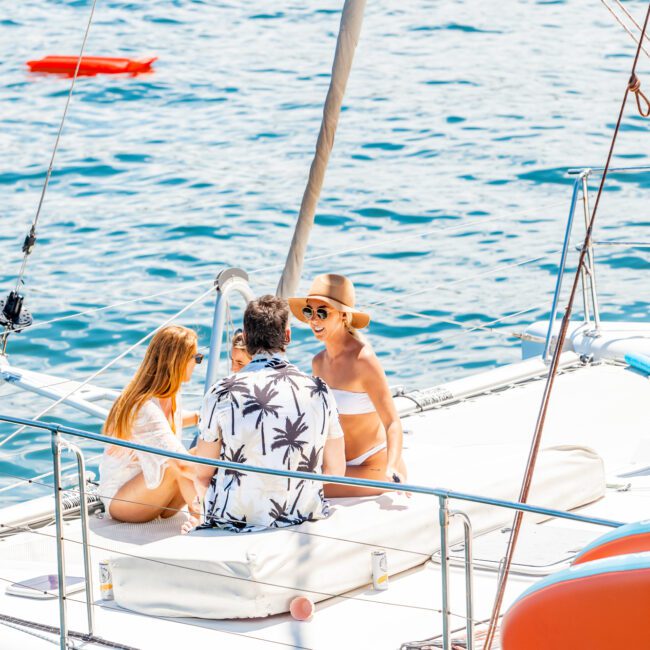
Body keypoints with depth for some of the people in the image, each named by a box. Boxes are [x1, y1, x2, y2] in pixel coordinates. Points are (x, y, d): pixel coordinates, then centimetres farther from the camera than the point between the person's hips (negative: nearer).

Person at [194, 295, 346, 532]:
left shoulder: (222, 393, -10)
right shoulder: (318, 390, -3)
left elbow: (202, 473, -3)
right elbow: (336, 469, 5)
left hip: (235, 519, -2)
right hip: (304, 517, 2)